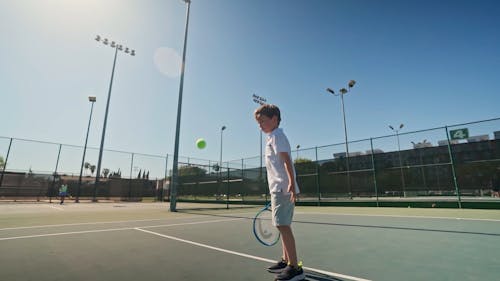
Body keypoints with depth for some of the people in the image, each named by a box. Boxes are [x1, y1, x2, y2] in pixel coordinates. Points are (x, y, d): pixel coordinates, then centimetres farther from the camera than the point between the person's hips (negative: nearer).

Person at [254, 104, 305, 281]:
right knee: (283, 225, 16)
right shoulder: (273, 138, 21)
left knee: (282, 225, -9)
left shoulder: (276, 136, -8)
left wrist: (291, 183, -31)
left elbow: (286, 159, -21)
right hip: (279, 188, 11)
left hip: (283, 188, -11)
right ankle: (286, 260, 29)